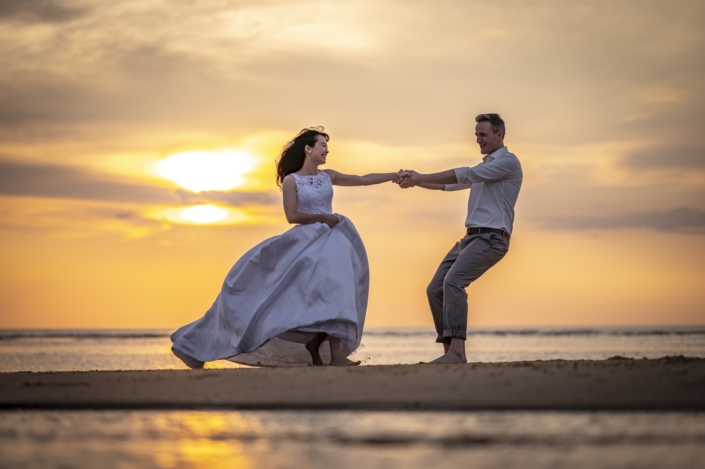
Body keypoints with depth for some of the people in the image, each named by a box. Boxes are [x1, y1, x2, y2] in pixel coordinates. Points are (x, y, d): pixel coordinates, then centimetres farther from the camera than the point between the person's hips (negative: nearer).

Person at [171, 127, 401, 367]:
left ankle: (336, 354, -16)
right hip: (305, 242, -4)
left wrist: (396, 175, 9)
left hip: (330, 240, 4)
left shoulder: (328, 176, 13)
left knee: (331, 290, -11)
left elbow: (364, 179, 13)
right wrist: (323, 217, -10)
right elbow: (292, 216, -9)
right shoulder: (291, 180, -1)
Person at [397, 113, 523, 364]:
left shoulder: (508, 162, -6)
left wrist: (420, 177, -14)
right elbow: (451, 184, 23)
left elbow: (464, 175, -14)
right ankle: (451, 352, 3)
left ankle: (457, 351, -31)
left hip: (491, 238, -10)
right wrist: (416, 180, 9)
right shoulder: (484, 168, 26)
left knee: (453, 281, -27)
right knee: (435, 289, 1)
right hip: (471, 237, 10)